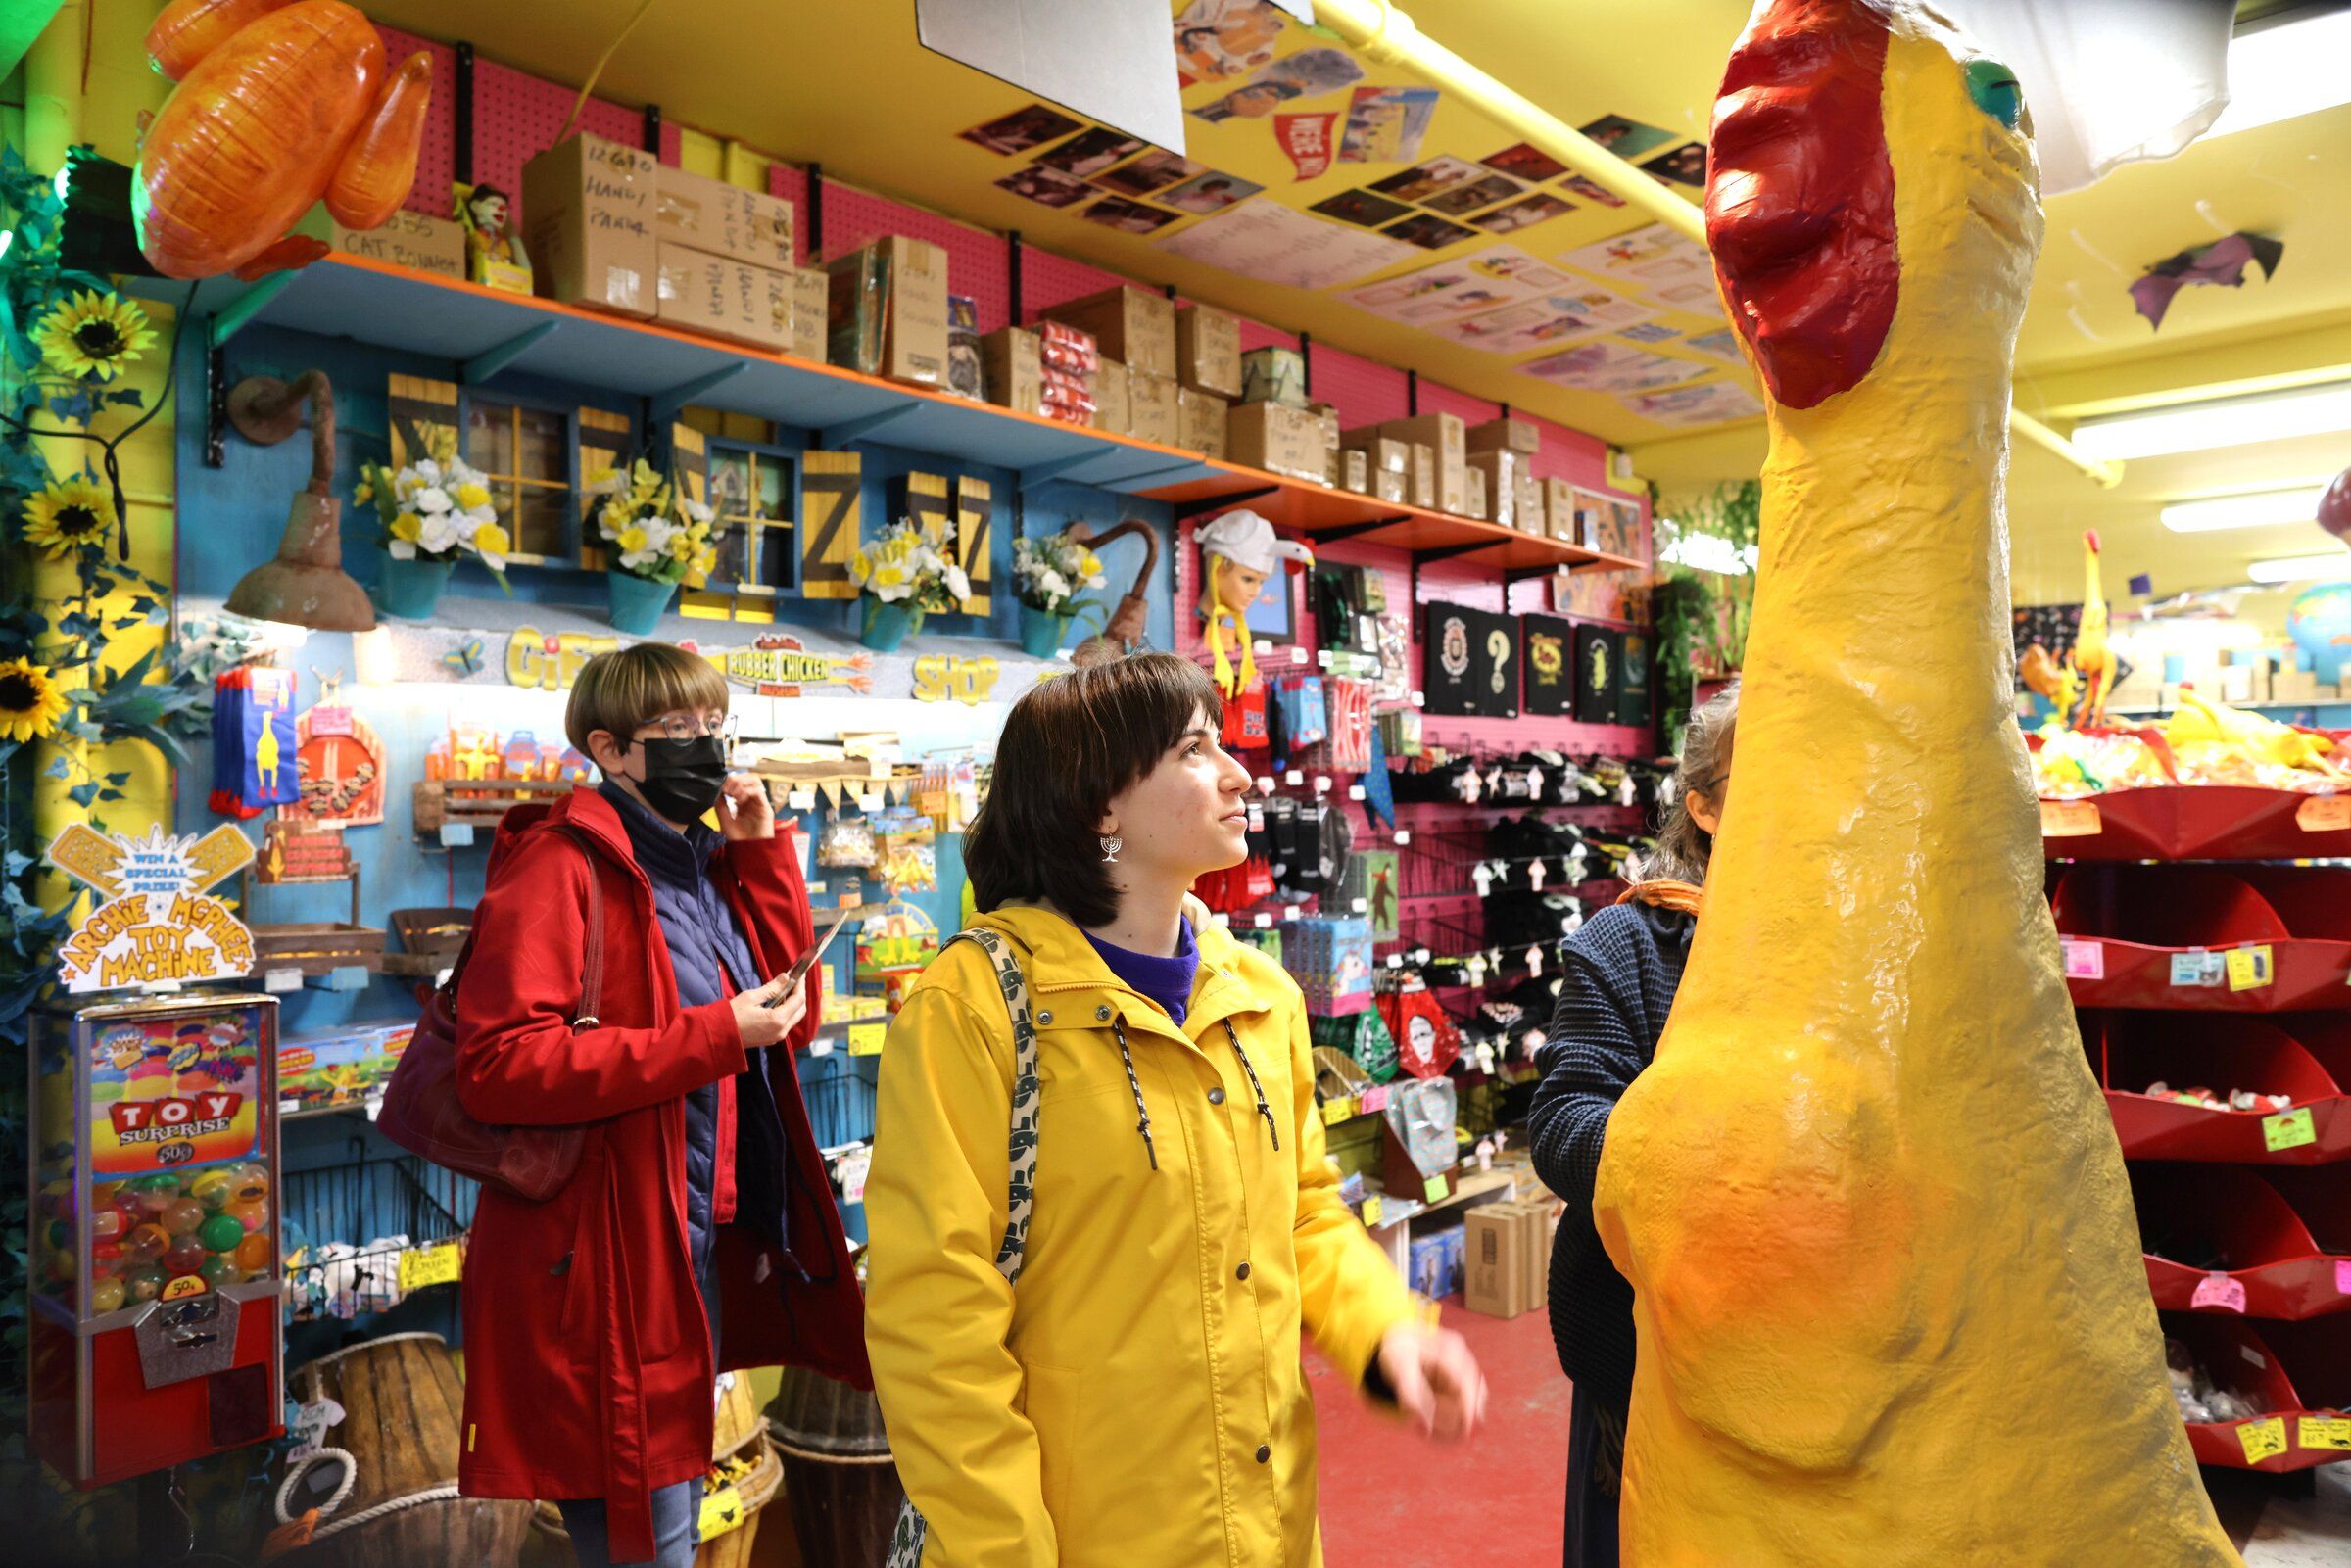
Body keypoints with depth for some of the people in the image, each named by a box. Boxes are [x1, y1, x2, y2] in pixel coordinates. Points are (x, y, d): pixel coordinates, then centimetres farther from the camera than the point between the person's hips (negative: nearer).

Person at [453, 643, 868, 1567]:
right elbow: (495, 1064, -23)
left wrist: (764, 854, 2)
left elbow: (795, 1020, 10)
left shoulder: (707, 864, 12)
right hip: (609, 1257, -8)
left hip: (709, 1244, 8)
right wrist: (714, 1034, -24)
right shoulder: (561, 859, -13)